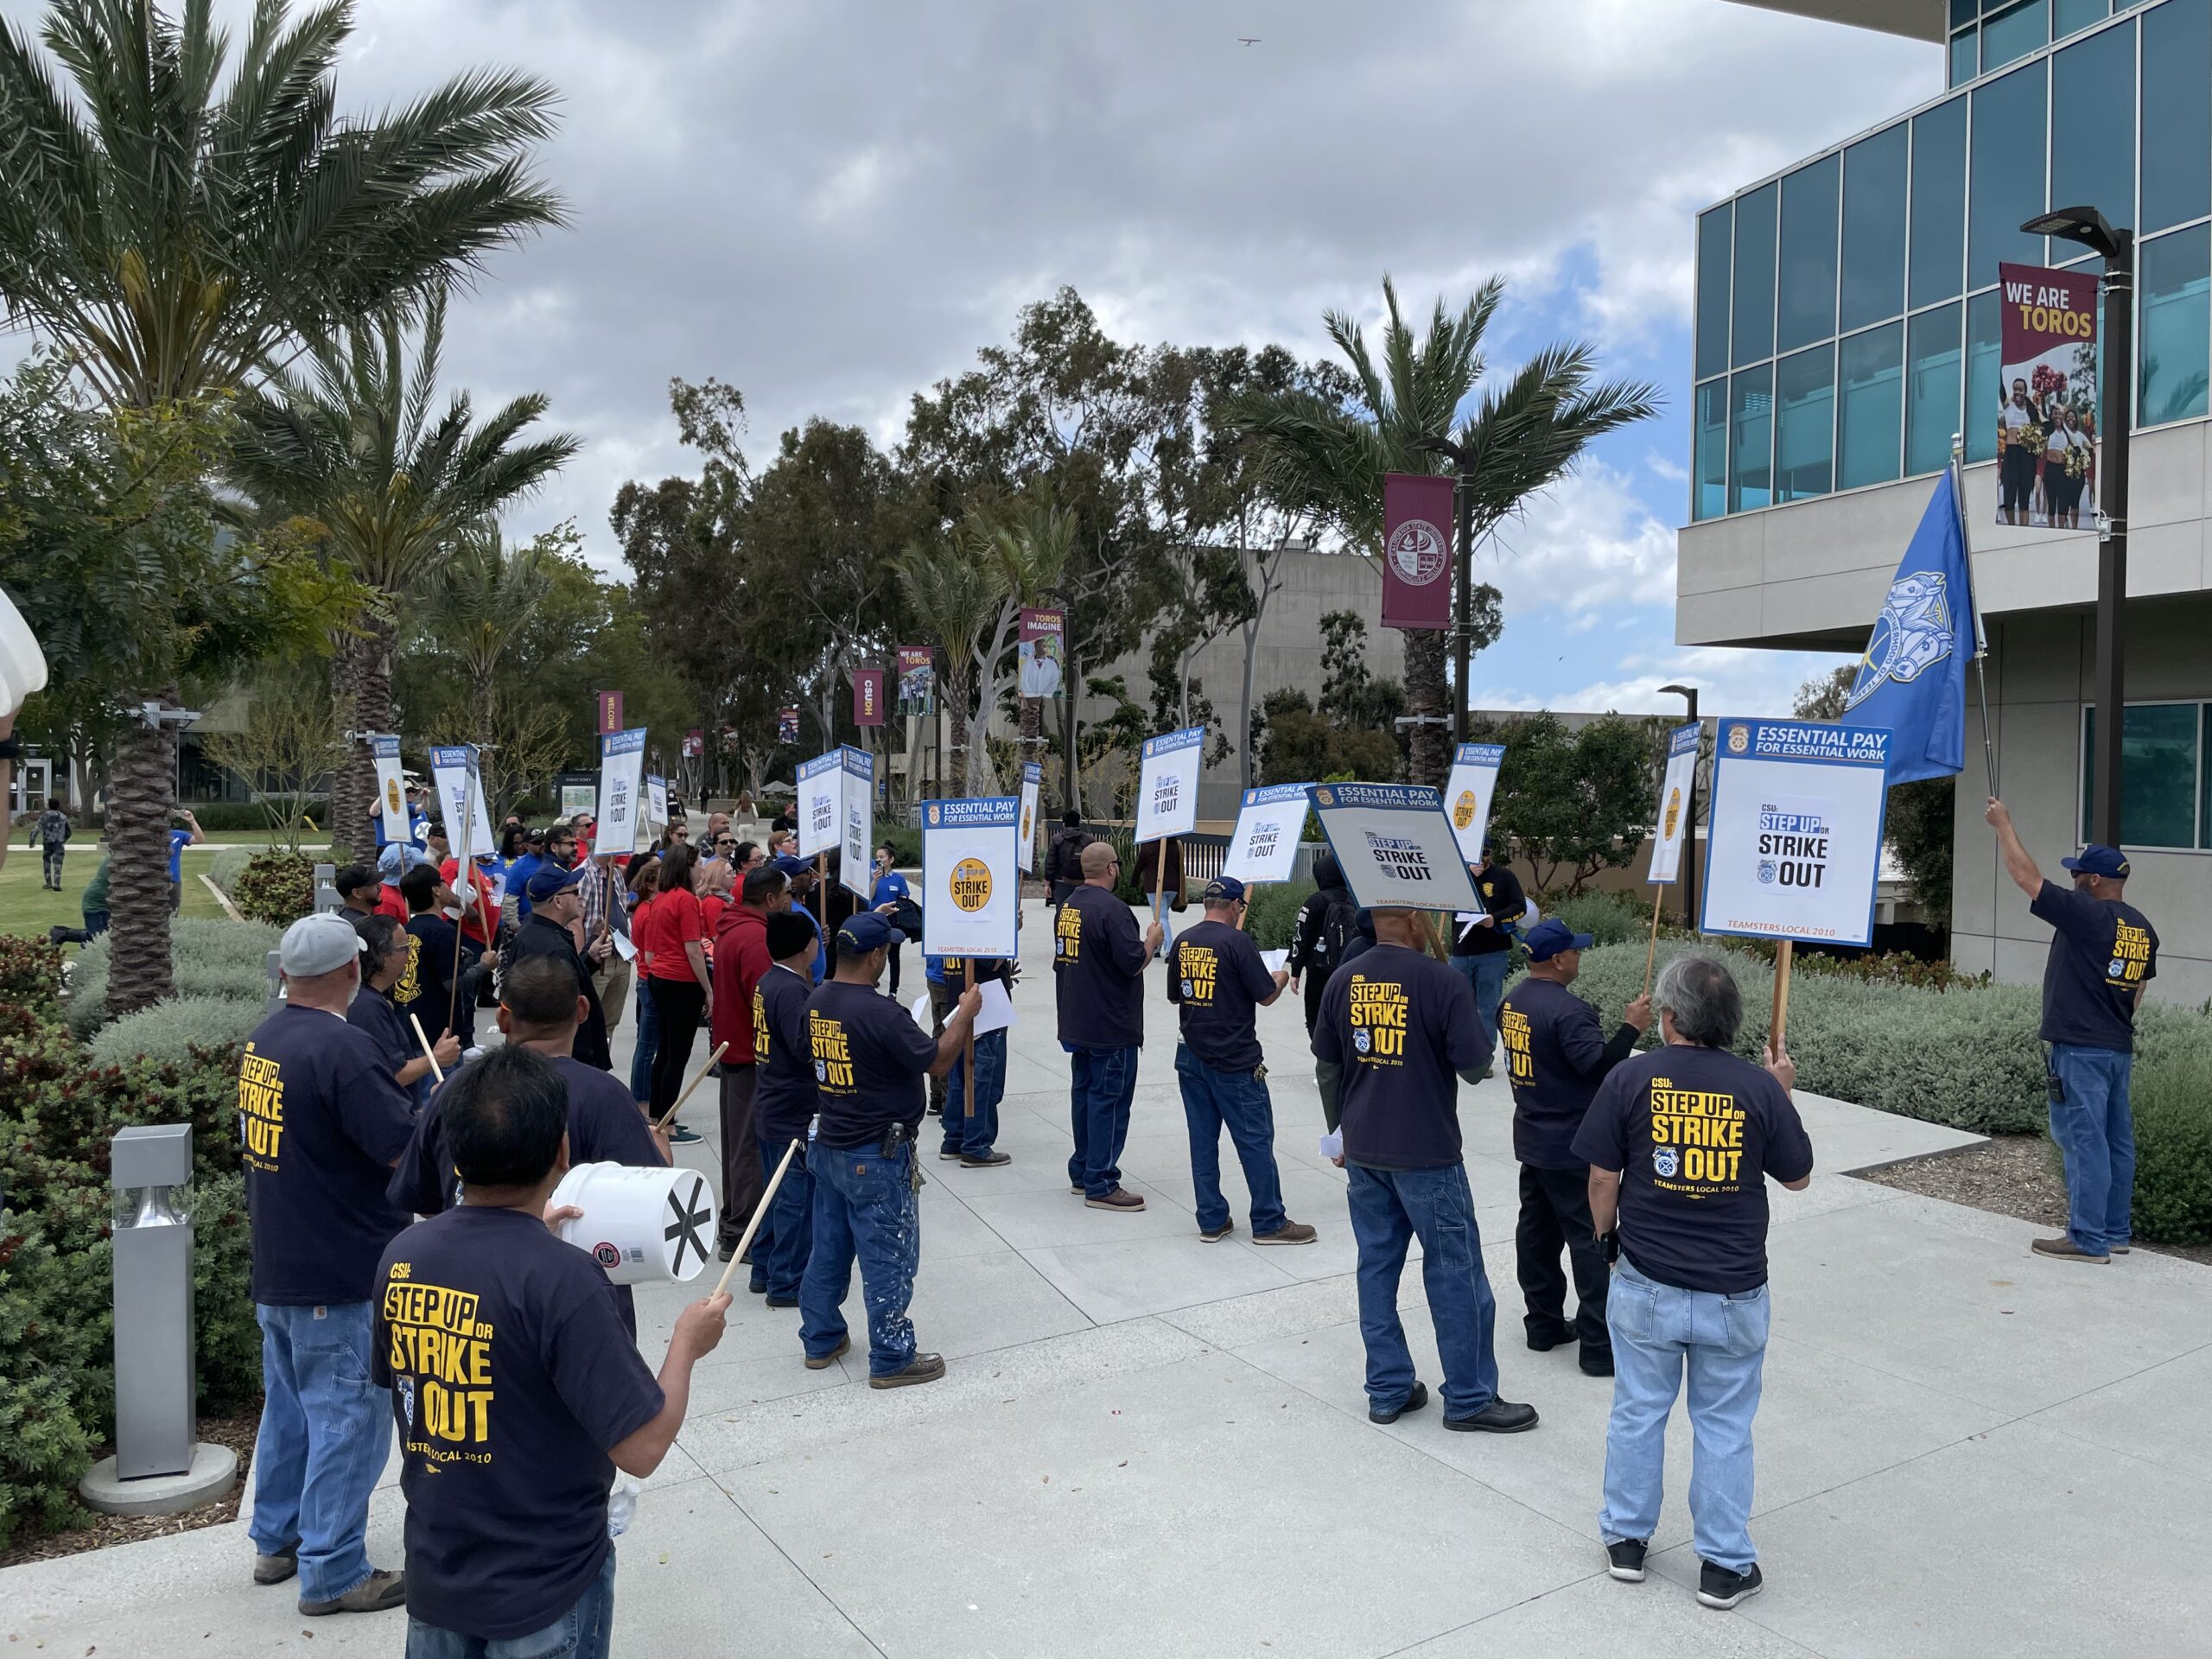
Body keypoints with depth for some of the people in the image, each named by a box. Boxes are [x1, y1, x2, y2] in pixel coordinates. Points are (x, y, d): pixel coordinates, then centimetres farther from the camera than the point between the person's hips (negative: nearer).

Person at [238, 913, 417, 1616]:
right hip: (342, 1277, -9)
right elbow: (408, 1151, -24)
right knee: (348, 1420, 3)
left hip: (276, 1268, 9)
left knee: (291, 1407, 22)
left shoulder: (263, 1040, 4)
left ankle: (276, 1541, 35)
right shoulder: (342, 1048, -24)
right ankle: (331, 1573, 11)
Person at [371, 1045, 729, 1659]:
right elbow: (641, 1449, -25)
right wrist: (687, 1343, -8)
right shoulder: (562, 1279, -28)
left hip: (434, 1576, 5)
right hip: (544, 1592, -5)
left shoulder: (403, 1255, -9)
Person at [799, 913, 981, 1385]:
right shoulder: (880, 1013, -25)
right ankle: (891, 1360, 14)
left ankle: (820, 1340, 32)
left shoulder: (817, 1001, 0)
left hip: (828, 1147, 8)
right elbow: (937, 1060, -16)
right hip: (877, 1156, -8)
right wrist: (966, 1013, -3)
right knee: (888, 1258, 4)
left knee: (829, 1247, 19)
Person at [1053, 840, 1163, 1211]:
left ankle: (1082, 1173, 26)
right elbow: (1134, 963, -22)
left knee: (1084, 1093, 17)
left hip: (1077, 1023, 9)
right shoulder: (1111, 909, -19)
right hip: (1112, 1026, -9)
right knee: (1109, 1100, -3)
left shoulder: (1068, 905, 9)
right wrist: (1152, 940, -4)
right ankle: (1100, 1186, 1)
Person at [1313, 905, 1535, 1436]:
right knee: (1456, 1274, 7)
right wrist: (1473, 1025, 6)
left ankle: (1388, 1390, 21)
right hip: (1426, 1153, -6)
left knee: (1377, 1267, 13)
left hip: (1362, 1150, 6)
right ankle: (1469, 1399, 16)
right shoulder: (1444, 982, -16)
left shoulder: (1342, 980, 2)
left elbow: (1328, 1067, 9)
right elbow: (1474, 1067, -12)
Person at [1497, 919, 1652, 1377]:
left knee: (1537, 1231, 15)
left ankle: (1544, 1324, 25)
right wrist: (1630, 1028, -18)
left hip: (1532, 1140, 9)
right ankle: (1600, 1346, 1)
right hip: (1571, 1149, -9)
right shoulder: (1568, 1010, -22)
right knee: (1591, 1240, -3)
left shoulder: (1513, 1001, 7)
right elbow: (1597, 1065, -26)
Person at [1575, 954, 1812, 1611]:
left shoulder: (1630, 1078, -11)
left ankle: (1626, 1539, 28)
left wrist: (1604, 1237, 13)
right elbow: (1798, 1177, 5)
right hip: (1734, 1293, 1)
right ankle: (1724, 1566, 21)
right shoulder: (1759, 1088, -8)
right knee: (1724, 1426, 13)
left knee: (1638, 1411, 15)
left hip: (1645, 1287, 0)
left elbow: (1603, 1180, -7)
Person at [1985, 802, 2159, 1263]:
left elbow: (2027, 877, -10)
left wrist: (2003, 824, 1)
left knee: (2084, 1141, -6)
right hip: (2120, 1047, 9)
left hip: (2081, 1048, -9)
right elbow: (2140, 988, 20)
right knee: (2117, 1141, 13)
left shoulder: (2085, 914, -14)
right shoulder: (2143, 928, 11)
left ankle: (2088, 1239, -3)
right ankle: (2116, 1232, 21)